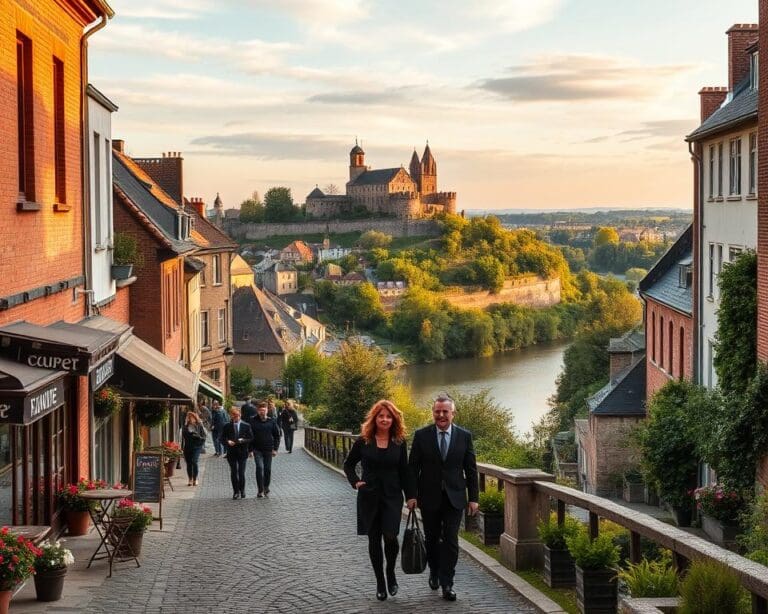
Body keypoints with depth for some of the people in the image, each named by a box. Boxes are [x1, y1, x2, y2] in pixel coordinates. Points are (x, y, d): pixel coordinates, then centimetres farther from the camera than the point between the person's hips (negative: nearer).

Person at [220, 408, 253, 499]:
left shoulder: (246, 426, 2)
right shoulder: (227, 426, 4)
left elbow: (251, 438, 1)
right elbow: (222, 438, 5)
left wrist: (243, 440, -16)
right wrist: (228, 441, -16)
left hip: (242, 452, -1)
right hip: (231, 452, 1)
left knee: (241, 473, -3)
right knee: (233, 473, 4)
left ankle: (242, 491, 10)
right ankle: (236, 491, 14)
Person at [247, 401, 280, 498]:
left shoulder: (272, 422, 2)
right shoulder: (253, 422, -1)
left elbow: (277, 435, 7)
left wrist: (275, 449, 0)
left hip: (268, 450, 2)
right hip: (257, 450, -2)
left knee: (268, 469, 8)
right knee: (259, 468, -14)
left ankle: (266, 488, 27)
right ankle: (260, 490, -9)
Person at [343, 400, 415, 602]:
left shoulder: (399, 442, 0)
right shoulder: (363, 441, -2)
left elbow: (404, 472, 5)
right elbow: (349, 464, 10)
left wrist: (411, 496, 2)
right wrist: (355, 481, -5)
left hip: (392, 497, 0)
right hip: (369, 497, 0)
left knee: (390, 537, -13)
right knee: (374, 540, 5)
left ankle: (391, 573, 15)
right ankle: (380, 582, 17)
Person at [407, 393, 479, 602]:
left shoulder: (464, 436, 0)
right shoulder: (421, 435, -3)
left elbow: (471, 469, 3)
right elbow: (413, 467, 0)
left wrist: (473, 498, 0)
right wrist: (411, 495, -6)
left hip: (454, 497, 0)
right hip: (429, 498, 1)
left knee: (450, 541, -6)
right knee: (432, 539, 13)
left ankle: (447, 584, -1)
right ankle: (434, 573, 35)